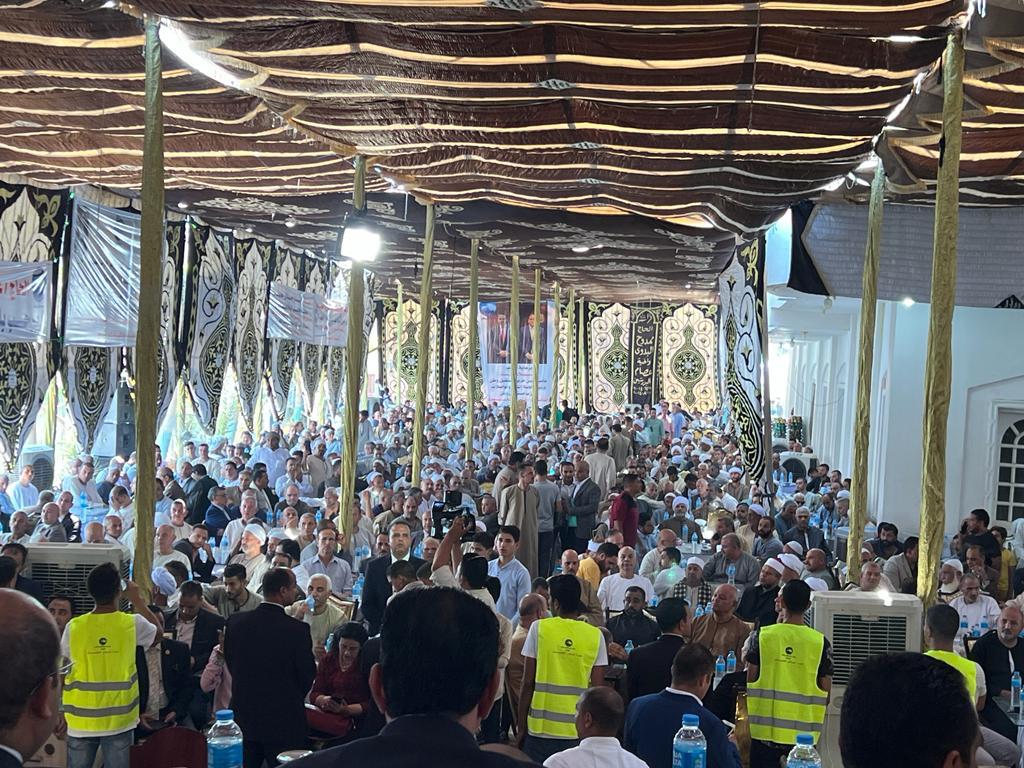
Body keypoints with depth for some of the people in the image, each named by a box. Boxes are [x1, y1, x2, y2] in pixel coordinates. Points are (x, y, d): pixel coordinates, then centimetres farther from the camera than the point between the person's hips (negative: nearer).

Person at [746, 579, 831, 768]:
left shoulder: (762, 635, -7)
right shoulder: (820, 642, -6)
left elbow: (751, 679, 0)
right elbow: (826, 691, -3)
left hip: (765, 728, 0)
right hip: (803, 732, 0)